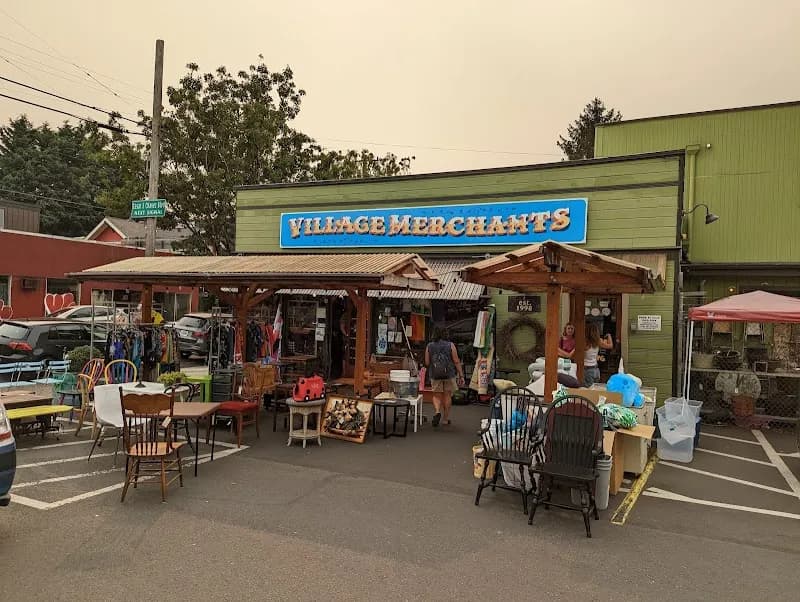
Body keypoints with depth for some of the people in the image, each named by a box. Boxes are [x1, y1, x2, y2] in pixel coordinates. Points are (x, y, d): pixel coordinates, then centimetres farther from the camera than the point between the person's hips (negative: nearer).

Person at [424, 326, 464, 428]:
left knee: (437, 396, 12)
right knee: (447, 396, 13)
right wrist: (461, 375, -3)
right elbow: (456, 362, -8)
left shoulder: (429, 346, -3)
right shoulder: (450, 345, -7)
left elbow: (427, 363, -2)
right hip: (449, 375, 0)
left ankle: (437, 412, -14)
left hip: (435, 375, 0)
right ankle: (446, 419, 20)